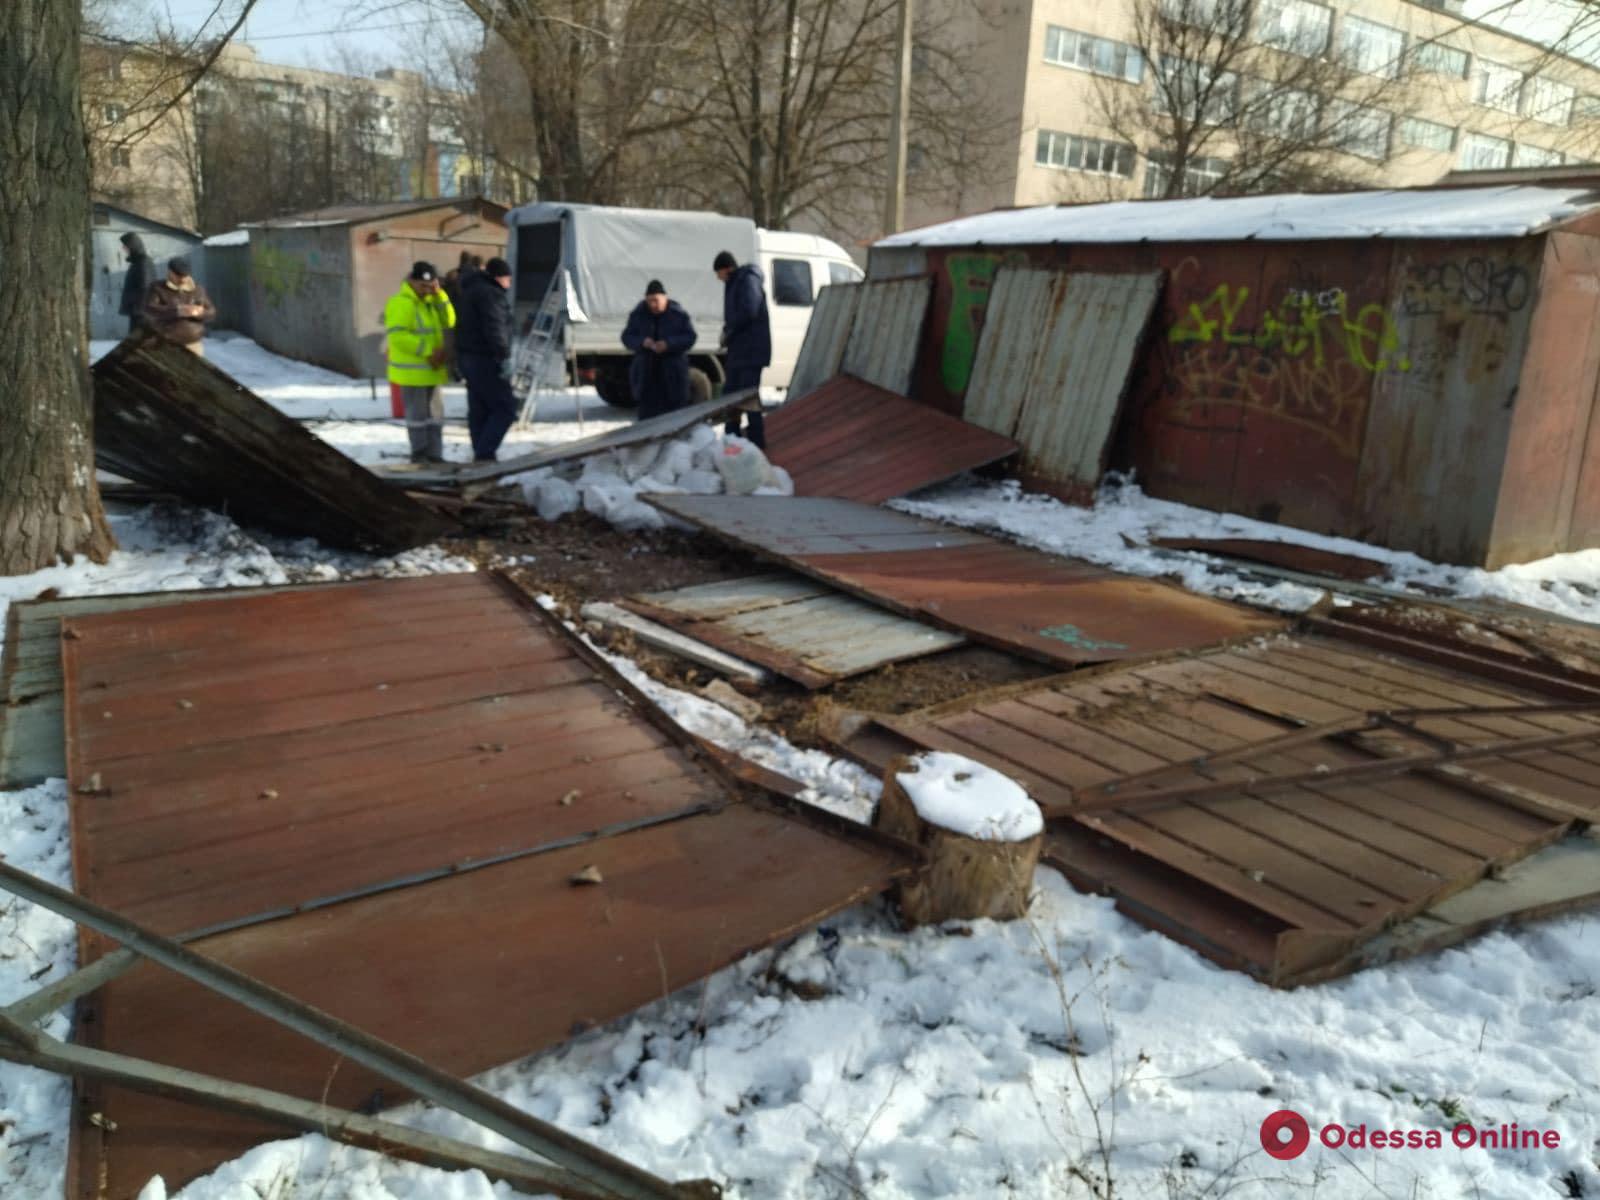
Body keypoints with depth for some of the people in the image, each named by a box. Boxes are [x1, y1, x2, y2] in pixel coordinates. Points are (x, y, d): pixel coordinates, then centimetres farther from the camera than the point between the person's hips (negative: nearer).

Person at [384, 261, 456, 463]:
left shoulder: (430, 301, 15)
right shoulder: (401, 303, -13)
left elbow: (449, 322, 6)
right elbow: (398, 336, -22)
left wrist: (439, 295, -4)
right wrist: (428, 351, -23)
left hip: (432, 370, 8)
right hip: (412, 371, -8)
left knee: (435, 413, 10)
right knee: (418, 414, -2)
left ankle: (434, 455, 17)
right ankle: (419, 456, 7)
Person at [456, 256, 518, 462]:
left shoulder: (473, 289, 20)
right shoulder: (490, 293, -13)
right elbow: (494, 329, -23)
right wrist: (504, 358, -24)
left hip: (469, 358, 10)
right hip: (485, 360, -10)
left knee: (479, 411, 10)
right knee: (505, 408, -8)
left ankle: (481, 456, 12)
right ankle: (484, 454, -13)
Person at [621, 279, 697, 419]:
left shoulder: (678, 313, -5)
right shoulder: (638, 314, 0)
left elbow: (689, 337, -6)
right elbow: (627, 337, 2)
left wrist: (669, 344, -23)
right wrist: (642, 342, -20)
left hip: (672, 370, -1)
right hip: (646, 370, 2)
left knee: (673, 408, -2)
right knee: (647, 410, -2)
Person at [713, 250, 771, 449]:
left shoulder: (748, 280, -9)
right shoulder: (734, 284, 21)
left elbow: (749, 311, -21)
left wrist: (728, 331, -9)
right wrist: (727, 331, 4)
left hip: (751, 350, -10)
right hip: (738, 350, 10)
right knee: (730, 394, 11)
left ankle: (757, 442, -9)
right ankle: (731, 439, 19)